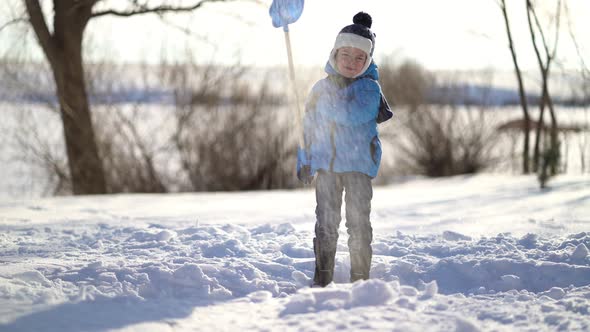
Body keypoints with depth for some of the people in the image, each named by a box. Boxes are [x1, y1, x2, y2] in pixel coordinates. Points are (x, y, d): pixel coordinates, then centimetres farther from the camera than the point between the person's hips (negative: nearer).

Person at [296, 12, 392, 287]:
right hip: (326, 164, 3)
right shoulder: (321, 87, 8)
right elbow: (309, 126, 13)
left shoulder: (369, 88, -3)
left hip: (358, 164, -3)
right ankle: (322, 279, 9)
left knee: (358, 223, 0)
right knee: (326, 223, 4)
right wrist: (304, 161, 10)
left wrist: (327, 103, -15)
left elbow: (352, 115, -22)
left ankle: (360, 280, 7)